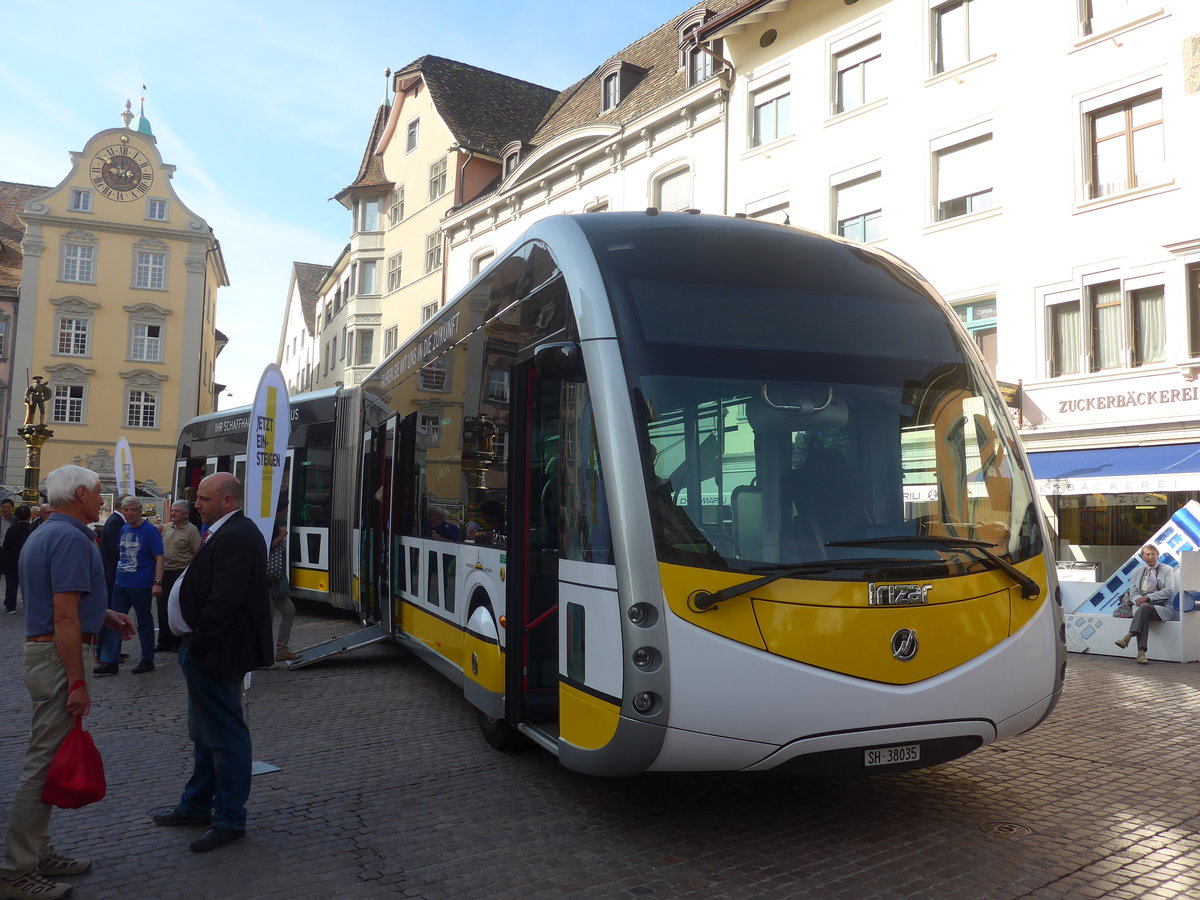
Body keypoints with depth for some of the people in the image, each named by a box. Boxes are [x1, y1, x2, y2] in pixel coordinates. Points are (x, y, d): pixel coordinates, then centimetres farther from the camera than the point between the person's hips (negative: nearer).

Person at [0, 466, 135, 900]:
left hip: (40, 650, 11)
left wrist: (103, 615, 14)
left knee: (47, 757, 17)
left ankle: (37, 852, 28)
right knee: (45, 762, -3)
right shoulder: (71, 539, -18)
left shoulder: (43, 535, 14)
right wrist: (78, 683, -22)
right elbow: (64, 617, -23)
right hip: (58, 656, -11)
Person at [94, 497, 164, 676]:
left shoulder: (150, 530, -10)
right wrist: (116, 576, 16)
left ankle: (147, 661, 16)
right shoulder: (123, 529, 10)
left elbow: (159, 558, -13)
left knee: (144, 623, 5)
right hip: (121, 584, 7)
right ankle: (110, 662, 12)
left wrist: (157, 582, -21)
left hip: (141, 586, -7)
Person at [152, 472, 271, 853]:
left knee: (224, 735, 1)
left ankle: (229, 819, 13)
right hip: (204, 650, 11)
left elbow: (224, 601, -27)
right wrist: (194, 645, 12)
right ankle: (196, 805, 37)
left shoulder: (235, 537, -22)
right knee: (204, 734, 22)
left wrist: (198, 644, -18)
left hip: (214, 653, -11)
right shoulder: (227, 533, 12)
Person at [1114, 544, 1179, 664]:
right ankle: (1141, 652, -46)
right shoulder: (1138, 571, 21)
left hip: (1161, 607, -2)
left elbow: (1169, 591, -3)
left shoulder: (1167, 569, 11)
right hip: (1142, 604, 2)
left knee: (1144, 609, -36)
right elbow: (1133, 592, 12)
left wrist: (1148, 597, -14)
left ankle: (1128, 637, -47)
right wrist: (1140, 601, -13)